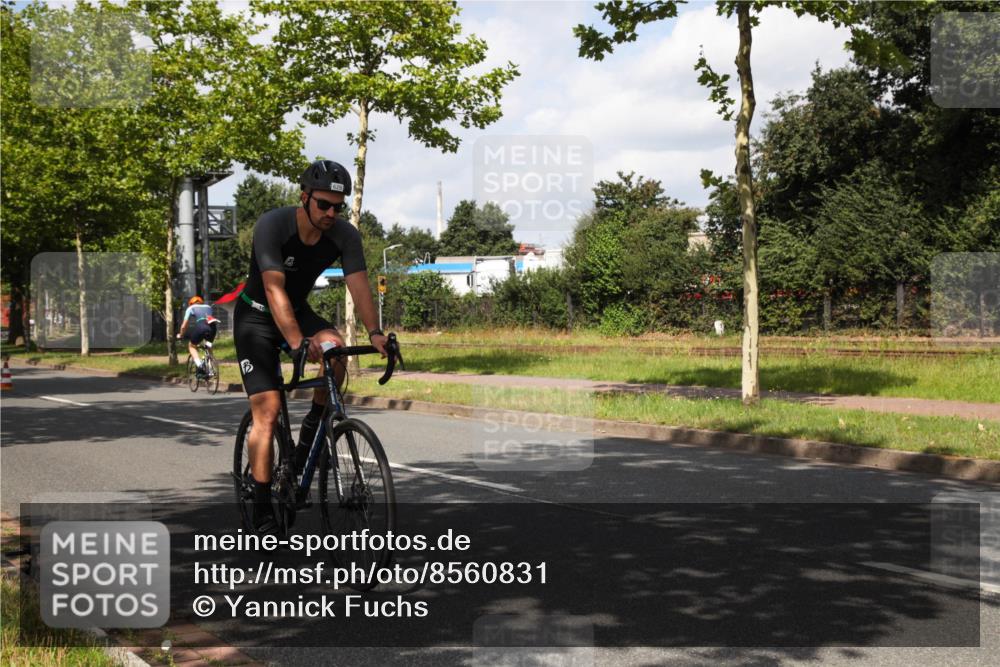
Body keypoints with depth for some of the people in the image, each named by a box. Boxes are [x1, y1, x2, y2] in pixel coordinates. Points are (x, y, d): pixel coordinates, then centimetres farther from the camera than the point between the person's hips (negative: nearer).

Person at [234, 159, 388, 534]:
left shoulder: (345, 235, -14)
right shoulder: (272, 226, -27)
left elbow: (359, 286, -21)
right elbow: (274, 290, -35)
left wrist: (374, 332, -40)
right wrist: (298, 342, -49)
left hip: (298, 310, 4)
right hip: (257, 316, -4)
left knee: (335, 348, -31)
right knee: (267, 411, -14)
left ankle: (312, 428, -6)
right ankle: (262, 512, -9)